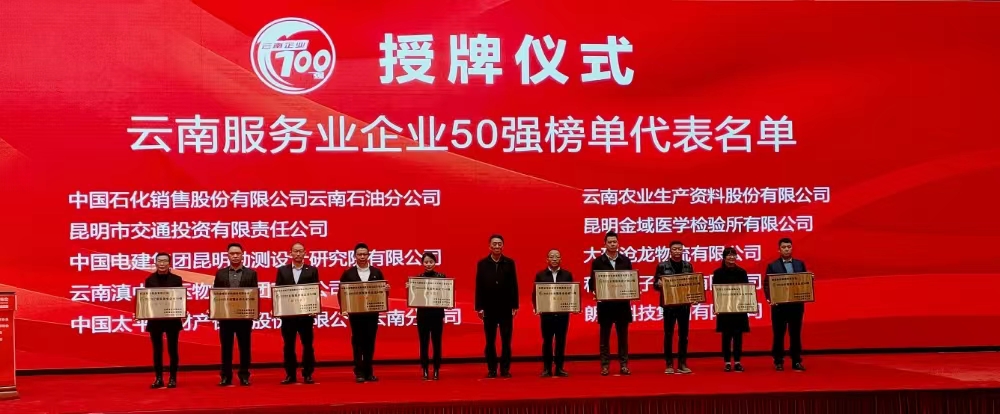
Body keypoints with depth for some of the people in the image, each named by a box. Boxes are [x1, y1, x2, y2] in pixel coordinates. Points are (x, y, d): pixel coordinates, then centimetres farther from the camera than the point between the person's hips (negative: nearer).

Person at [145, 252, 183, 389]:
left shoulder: (176, 279, 1)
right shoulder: (149, 280, 5)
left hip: (172, 319, -1)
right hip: (155, 319, 1)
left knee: (172, 349, 3)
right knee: (157, 350, 6)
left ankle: (173, 378, 10)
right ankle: (158, 378, 13)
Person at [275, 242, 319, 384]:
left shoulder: (312, 270, 5)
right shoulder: (282, 270, 8)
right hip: (287, 313, 1)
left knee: (307, 344, 2)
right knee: (288, 345, 4)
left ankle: (307, 374, 8)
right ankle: (290, 374, 11)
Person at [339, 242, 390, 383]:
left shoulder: (376, 272, 7)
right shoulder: (348, 273, 1)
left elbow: (383, 290, 9)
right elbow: (341, 293, 0)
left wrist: (386, 289, -14)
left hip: (372, 313, 2)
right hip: (355, 313, -2)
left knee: (370, 342, 5)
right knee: (357, 342, 2)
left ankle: (369, 372, 12)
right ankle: (359, 372, 7)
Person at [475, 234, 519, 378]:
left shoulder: (509, 263, 3)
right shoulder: (482, 264, 2)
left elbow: (514, 285, 2)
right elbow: (479, 286, 0)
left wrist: (515, 306, -2)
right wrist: (479, 307, -4)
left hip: (506, 307, 0)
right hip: (489, 307, 0)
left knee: (506, 340, 2)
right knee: (490, 340, 6)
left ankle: (505, 369, 8)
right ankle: (491, 369, 11)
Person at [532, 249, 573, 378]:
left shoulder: (567, 275, 7)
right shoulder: (540, 275, 4)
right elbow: (535, 293, 3)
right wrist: (536, 307, -11)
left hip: (563, 313, 1)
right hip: (546, 313, -1)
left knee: (561, 341, 5)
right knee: (547, 341, 4)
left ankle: (559, 368, 12)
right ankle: (547, 368, 11)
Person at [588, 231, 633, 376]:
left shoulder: (625, 261, 6)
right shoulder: (597, 262, 1)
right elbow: (592, 282, 1)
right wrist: (595, 291, -18)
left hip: (622, 303, 2)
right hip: (605, 303, -1)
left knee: (623, 335, 6)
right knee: (605, 336, 4)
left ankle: (623, 365, 12)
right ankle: (605, 365, 8)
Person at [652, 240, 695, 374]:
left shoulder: (688, 265, 7)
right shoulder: (662, 266, -2)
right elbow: (655, 285, -2)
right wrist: (659, 284, -24)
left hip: (684, 304, 3)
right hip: (669, 304, -3)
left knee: (683, 334, 6)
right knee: (668, 335, 2)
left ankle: (682, 364, 13)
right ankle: (669, 365, 8)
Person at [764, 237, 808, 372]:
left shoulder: (800, 264, 10)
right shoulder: (772, 266, 1)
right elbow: (766, 285, -4)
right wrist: (769, 299, -20)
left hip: (796, 304, 2)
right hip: (779, 305, -2)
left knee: (796, 334, 6)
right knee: (779, 334, 3)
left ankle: (796, 361, 12)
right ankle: (778, 362, 10)